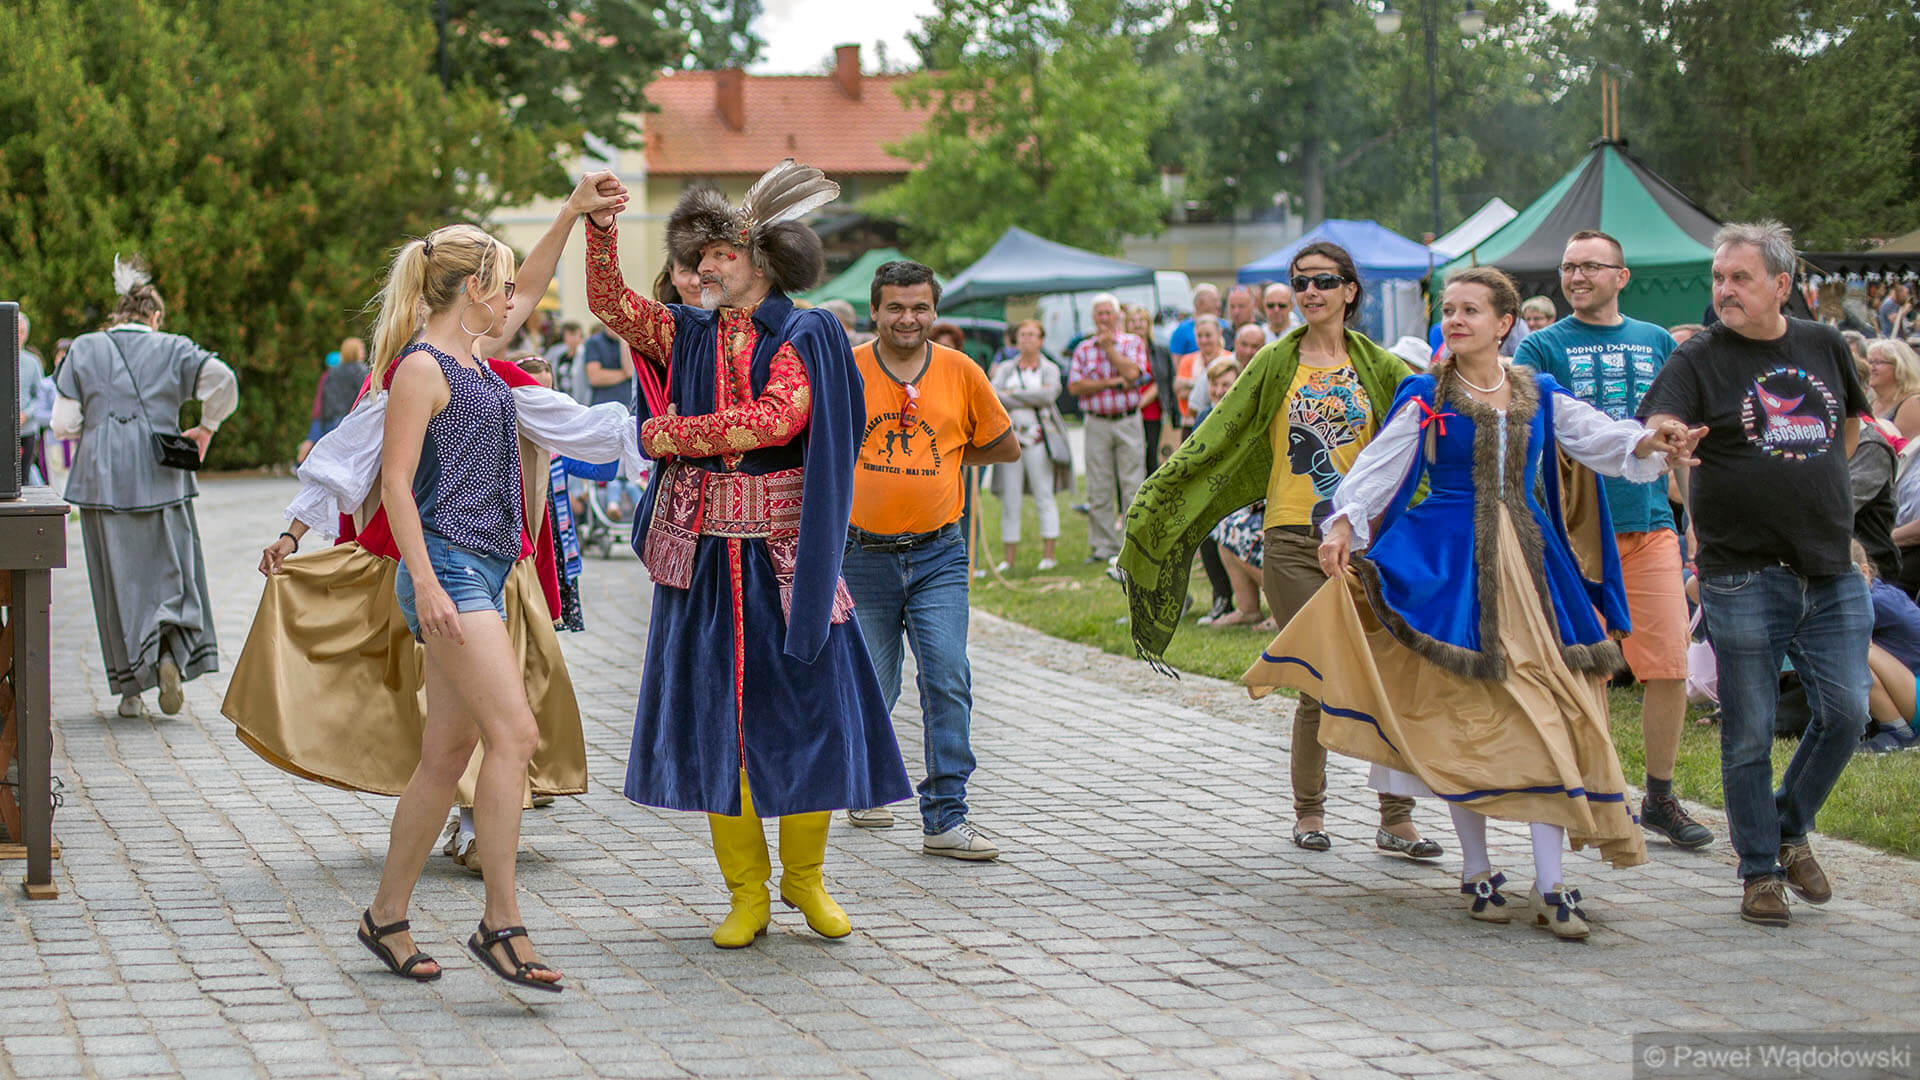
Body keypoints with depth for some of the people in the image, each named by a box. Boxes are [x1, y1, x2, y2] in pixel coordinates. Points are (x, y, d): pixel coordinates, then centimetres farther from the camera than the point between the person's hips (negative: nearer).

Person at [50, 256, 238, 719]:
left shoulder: (83, 351, 5)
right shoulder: (173, 349, 4)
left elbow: (63, 424, 0)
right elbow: (221, 378, -12)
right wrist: (206, 427, 2)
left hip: (103, 481, 0)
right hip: (161, 478, 0)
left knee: (117, 578, 6)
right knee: (170, 569, 9)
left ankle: (130, 687, 6)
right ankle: (171, 653, -17)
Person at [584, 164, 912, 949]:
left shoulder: (804, 337, -3)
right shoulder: (687, 334, 9)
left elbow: (776, 419, -17)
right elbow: (609, 301, -1)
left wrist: (671, 433, -12)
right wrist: (599, 226, -16)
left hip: (781, 553, -3)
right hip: (700, 552, 3)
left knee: (805, 705, 0)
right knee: (713, 716, 3)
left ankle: (804, 873, 19)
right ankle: (746, 891, 11)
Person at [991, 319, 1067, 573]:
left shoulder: (1050, 369, 9)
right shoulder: (1006, 368, 14)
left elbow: (1048, 394, -11)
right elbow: (993, 396, -3)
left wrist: (1012, 394, -7)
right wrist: (1030, 400, -10)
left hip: (1039, 437, -2)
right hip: (1010, 437, 2)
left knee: (1044, 495, -4)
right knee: (1009, 497, -1)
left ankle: (1050, 553, 0)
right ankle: (1008, 557, 1)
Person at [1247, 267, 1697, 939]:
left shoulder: (1541, 397, 9)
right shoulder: (1424, 397, 2)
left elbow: (1601, 439, 1)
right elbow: (1379, 464, -5)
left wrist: (1652, 441, -19)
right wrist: (1342, 524, -20)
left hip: (1530, 563, 2)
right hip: (1450, 562, -2)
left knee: (1546, 713, -5)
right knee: (1463, 714, -2)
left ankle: (1550, 886, -4)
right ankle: (1476, 872, 11)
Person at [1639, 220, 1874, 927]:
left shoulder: (1825, 347, 9)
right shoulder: (1699, 359, -5)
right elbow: (1656, 432, -21)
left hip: (1831, 572, 4)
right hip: (1745, 575, -4)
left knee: (1845, 713, 1)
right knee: (1750, 732, 1)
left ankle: (1791, 829, 25)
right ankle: (1760, 870, 16)